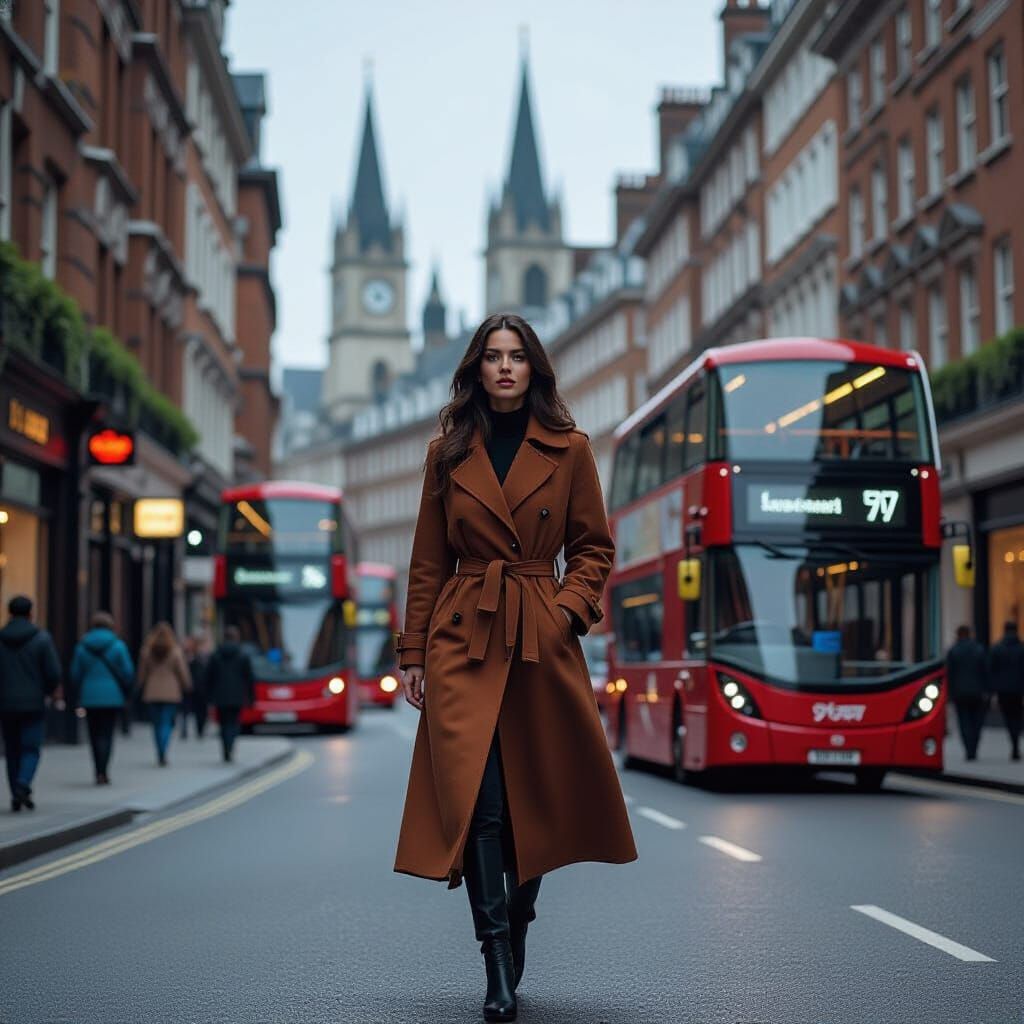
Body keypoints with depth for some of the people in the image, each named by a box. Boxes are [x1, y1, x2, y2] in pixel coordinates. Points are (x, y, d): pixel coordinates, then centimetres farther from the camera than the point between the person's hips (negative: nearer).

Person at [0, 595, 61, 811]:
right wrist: (48, 690, 12)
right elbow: (54, 673, -8)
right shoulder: (42, 638, -5)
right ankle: (23, 785, -22)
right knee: (31, 749, 2)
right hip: (33, 704, -2)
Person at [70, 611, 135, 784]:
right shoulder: (118, 645, -4)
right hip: (112, 697, -2)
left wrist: (78, 697, 14)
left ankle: (100, 772, 17)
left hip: (89, 697, 2)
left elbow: (75, 673, 5)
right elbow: (128, 672, -4)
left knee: (94, 735, 13)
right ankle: (102, 772, -13)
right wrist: (127, 694, 9)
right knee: (107, 734, -1)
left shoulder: (82, 646, 2)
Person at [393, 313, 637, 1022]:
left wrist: (569, 608, -9)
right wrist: (414, 654, 5)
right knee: (477, 797, -13)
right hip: (463, 641, 0)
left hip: (541, 640, 0)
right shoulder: (449, 454, 8)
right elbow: (429, 563, 10)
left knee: (537, 799, 5)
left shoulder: (569, 450, 5)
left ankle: (514, 943, 25)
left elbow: (595, 547, 9)